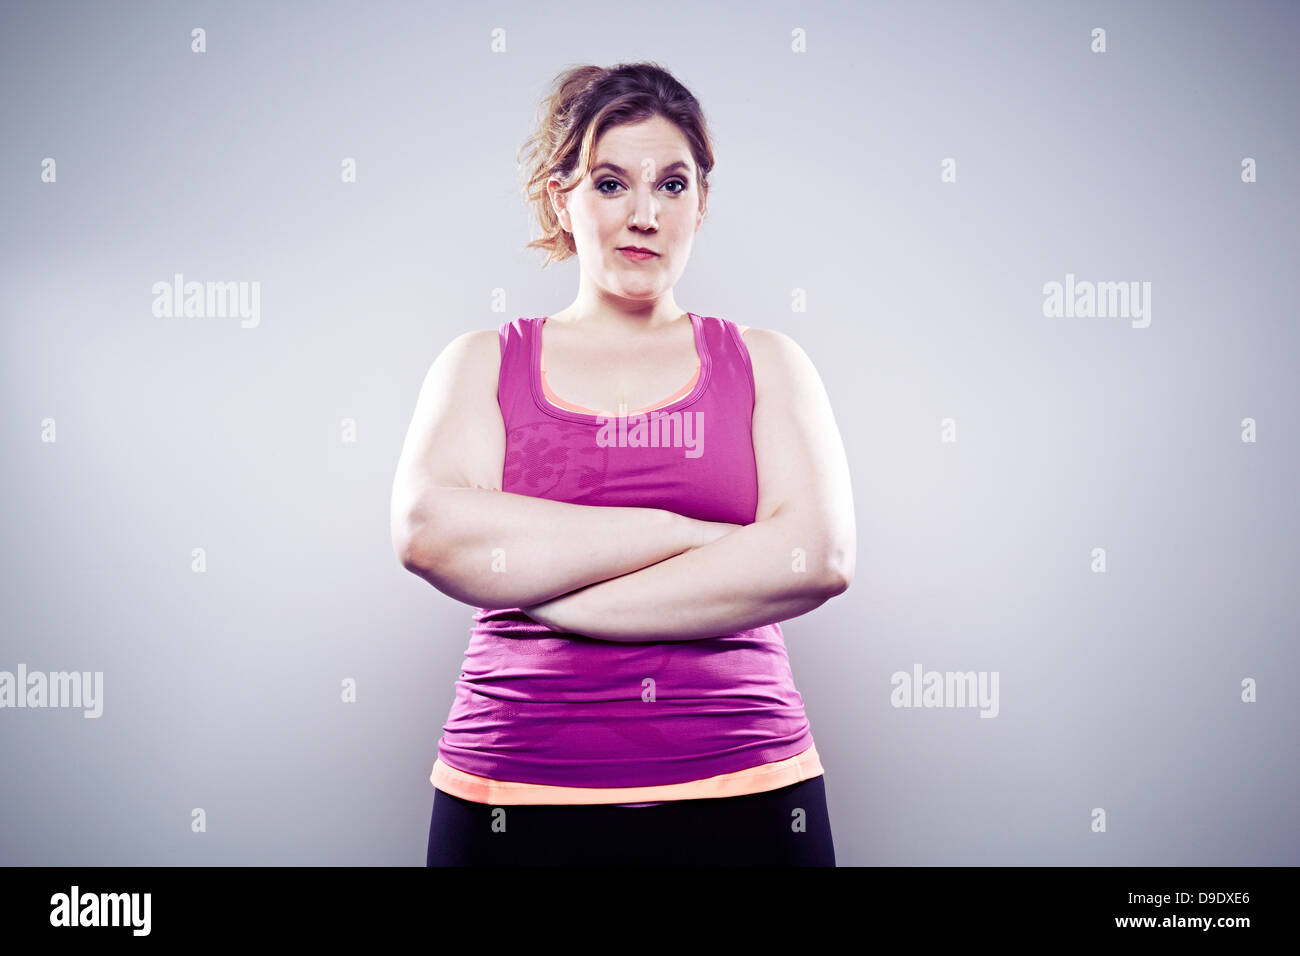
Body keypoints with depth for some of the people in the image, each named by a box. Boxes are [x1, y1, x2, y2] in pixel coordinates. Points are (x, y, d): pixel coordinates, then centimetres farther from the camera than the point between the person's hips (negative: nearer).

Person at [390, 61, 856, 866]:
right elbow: (428, 530, -13)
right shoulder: (483, 363, 7)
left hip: (742, 799, 1)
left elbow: (821, 556, -10)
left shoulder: (766, 364, 7)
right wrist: (686, 532, -13)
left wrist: (547, 593, -12)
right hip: (517, 802, 0)